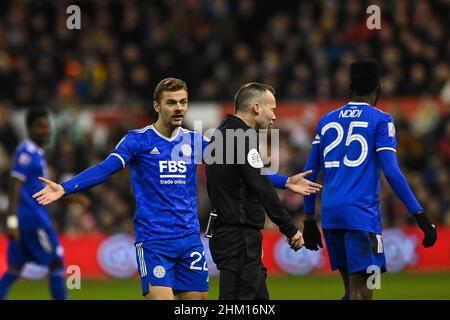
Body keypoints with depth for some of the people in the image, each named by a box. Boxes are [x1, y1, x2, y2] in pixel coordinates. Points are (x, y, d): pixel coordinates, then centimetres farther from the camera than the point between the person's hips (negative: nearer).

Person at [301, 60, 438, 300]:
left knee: (352, 287, 15)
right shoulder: (380, 121, 0)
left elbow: (309, 174, 17)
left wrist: (308, 220, 24)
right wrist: (419, 216, -11)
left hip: (330, 214, 6)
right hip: (361, 214, -6)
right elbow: (392, 172, -11)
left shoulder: (326, 121, 16)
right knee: (361, 292, -10)